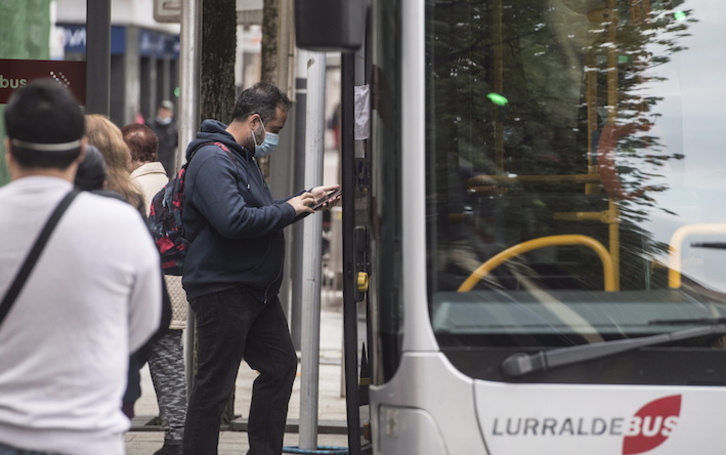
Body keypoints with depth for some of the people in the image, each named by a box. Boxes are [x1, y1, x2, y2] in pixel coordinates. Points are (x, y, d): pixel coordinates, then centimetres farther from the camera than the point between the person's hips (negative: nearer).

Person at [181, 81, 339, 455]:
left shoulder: (243, 157, 18)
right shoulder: (212, 160, -17)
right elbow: (234, 221, -29)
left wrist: (305, 199, 16)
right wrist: (289, 209, -18)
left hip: (257, 290, 11)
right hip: (222, 291, -11)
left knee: (280, 365, 15)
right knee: (215, 385, -5)